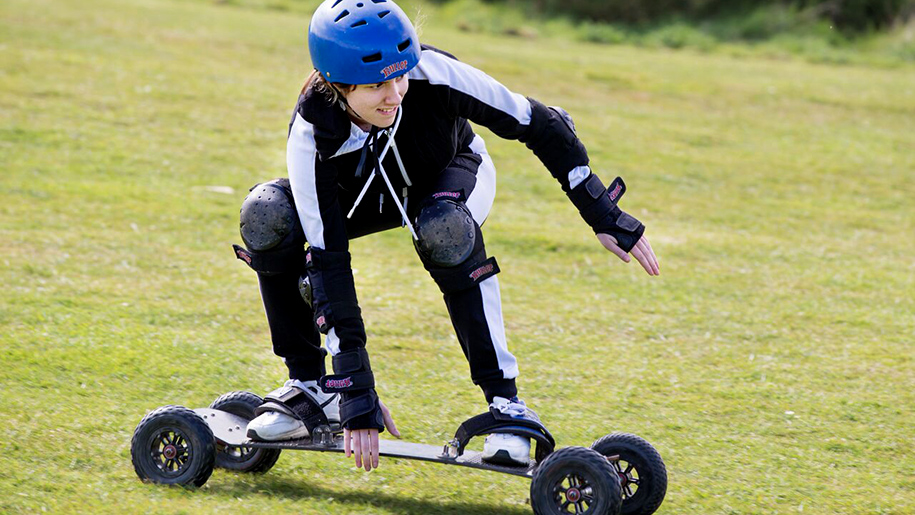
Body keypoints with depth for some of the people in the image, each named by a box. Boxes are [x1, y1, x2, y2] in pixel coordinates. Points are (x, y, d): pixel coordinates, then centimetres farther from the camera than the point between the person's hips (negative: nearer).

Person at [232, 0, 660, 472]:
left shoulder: (432, 74, -37)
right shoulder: (311, 136, -35)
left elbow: (540, 126, -25)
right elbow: (328, 262, -36)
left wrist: (605, 216, -26)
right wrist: (357, 391, -40)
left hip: (454, 175, -1)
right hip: (366, 192, 1)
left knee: (443, 229, -38)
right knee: (268, 216, -27)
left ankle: (504, 402, -28)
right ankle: (310, 387, -11)